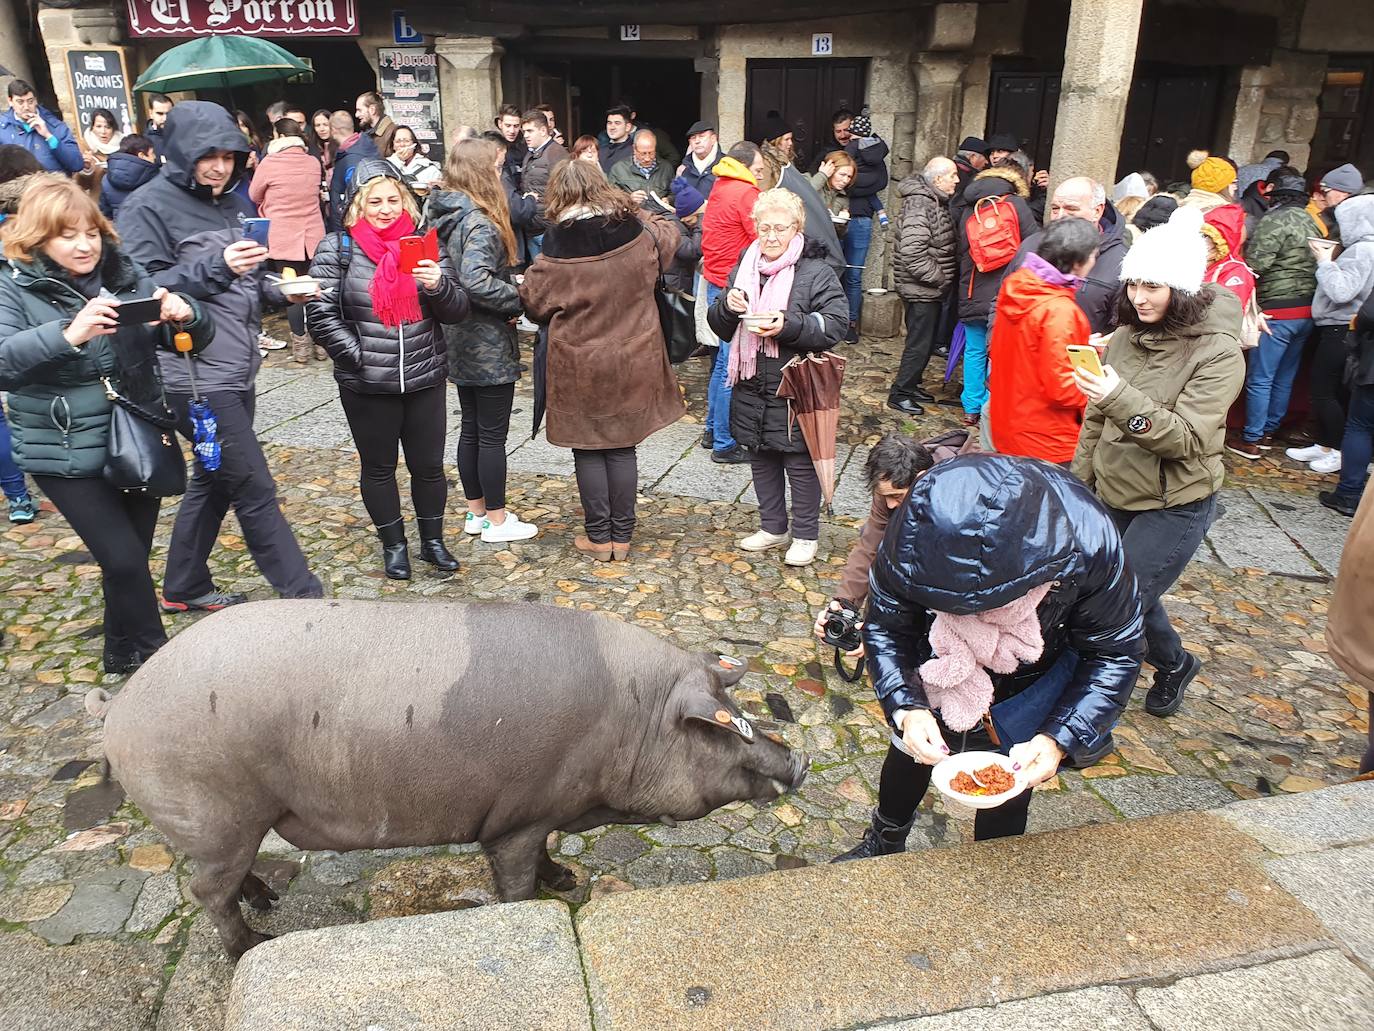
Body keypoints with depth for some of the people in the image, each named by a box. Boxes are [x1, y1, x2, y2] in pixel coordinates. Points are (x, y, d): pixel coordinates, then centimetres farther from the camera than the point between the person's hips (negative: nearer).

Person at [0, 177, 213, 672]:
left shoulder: (124, 272, 2)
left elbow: (194, 338, 2)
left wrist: (184, 314, -21)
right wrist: (68, 334, -39)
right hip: (67, 454, -4)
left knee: (132, 556, 15)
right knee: (124, 560, -6)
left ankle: (126, 653, 36)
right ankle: (151, 655, 15)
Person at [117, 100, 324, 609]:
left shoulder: (232, 203, 15)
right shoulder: (148, 207, -8)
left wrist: (283, 291, 1)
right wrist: (216, 266, -24)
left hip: (238, 370, 8)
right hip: (198, 376, -8)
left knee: (215, 481, 18)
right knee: (256, 490, -4)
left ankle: (184, 589, 34)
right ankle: (305, 596, 6)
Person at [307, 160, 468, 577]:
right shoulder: (338, 248, -4)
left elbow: (457, 310, 1)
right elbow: (321, 313, -5)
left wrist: (439, 285, -20)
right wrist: (358, 356, -13)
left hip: (425, 380, 2)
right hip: (367, 386, -1)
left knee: (429, 466, 11)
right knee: (378, 468, 13)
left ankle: (433, 540, 31)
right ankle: (394, 545, 30)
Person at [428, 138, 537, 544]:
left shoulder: (440, 213, 8)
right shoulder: (479, 222, -19)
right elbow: (475, 280, -32)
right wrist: (517, 298, -19)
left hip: (459, 342, 9)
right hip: (489, 346, -9)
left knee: (471, 428, 17)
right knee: (493, 434, 2)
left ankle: (476, 511, 28)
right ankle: (496, 520, 13)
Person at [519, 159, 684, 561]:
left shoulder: (557, 244, -14)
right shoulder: (638, 231, -6)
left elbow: (533, 302, -4)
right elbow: (670, 236, 17)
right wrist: (644, 213, 32)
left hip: (580, 365, -3)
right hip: (632, 362, 3)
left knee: (588, 450, 11)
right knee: (623, 448, 12)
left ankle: (598, 536, 17)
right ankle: (622, 535, 20)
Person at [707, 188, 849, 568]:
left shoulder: (815, 272, -8)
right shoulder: (744, 267, 10)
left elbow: (835, 324, -15)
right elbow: (721, 328, 13)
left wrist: (789, 325, -27)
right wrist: (727, 306, -10)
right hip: (751, 385, 6)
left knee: (800, 462, 3)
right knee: (761, 458, 16)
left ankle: (806, 535, 18)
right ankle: (772, 527, 32)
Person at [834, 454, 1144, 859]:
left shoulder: (1089, 546, -39)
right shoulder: (912, 537, -37)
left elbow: (1113, 655, -24)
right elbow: (885, 628, -20)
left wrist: (1058, 740, -36)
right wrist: (907, 709, -36)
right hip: (941, 667, 2)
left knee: (1008, 792, 7)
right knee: (909, 754, 19)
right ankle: (884, 844, 52)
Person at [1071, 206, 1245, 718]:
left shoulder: (1218, 352, -17)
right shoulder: (1128, 336, 0)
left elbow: (1187, 439, -25)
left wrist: (1123, 400, -38)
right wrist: (1080, 480, 12)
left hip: (1175, 504, -6)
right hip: (1117, 495, 6)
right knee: (1134, 596, 20)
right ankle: (1174, 664, 47)